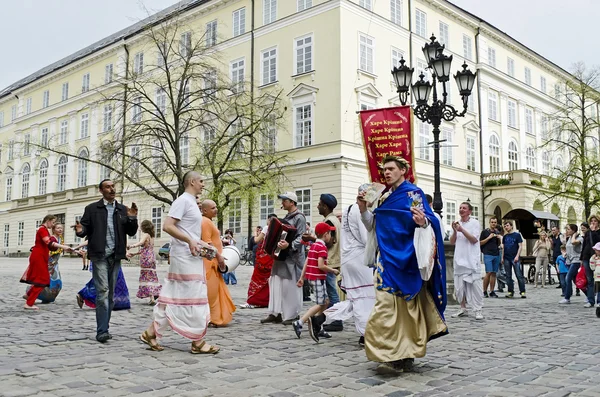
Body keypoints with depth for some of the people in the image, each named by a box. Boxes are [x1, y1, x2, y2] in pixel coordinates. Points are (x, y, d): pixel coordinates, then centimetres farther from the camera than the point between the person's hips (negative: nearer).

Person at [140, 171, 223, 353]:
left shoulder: (191, 202, 19)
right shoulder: (183, 200, -11)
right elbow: (167, 226, -20)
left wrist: (202, 244, 17)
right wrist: (189, 241, -24)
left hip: (191, 256, 10)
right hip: (185, 255, -10)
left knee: (174, 297, 10)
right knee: (193, 298, -6)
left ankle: (151, 333, 15)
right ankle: (198, 342, 0)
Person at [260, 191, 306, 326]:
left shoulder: (299, 218, -8)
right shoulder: (287, 217, 19)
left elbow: (301, 238, -18)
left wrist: (289, 245, -32)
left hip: (292, 257, -9)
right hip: (281, 255, 9)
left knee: (290, 286, -5)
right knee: (276, 283, 6)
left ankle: (293, 315, 4)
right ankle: (275, 313, 10)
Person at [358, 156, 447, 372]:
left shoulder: (413, 193, -4)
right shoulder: (385, 197, 16)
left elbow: (431, 220, -12)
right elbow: (373, 227, 17)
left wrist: (422, 222, -35)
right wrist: (363, 208, 2)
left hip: (404, 257, -7)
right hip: (387, 257, 7)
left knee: (405, 305, -5)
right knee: (389, 304, 4)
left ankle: (399, 354, 0)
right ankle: (404, 353, 11)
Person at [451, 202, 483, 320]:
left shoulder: (474, 223, 1)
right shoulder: (457, 223, 13)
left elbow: (474, 240, -9)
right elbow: (452, 242, 10)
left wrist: (462, 230, -17)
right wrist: (455, 231, -7)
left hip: (471, 260, -4)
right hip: (459, 259, 4)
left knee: (475, 284, -7)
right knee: (459, 285, 5)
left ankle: (478, 310, -4)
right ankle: (463, 308, 16)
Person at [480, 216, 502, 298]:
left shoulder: (498, 232, 16)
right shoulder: (485, 232, 3)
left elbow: (499, 245, 21)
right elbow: (480, 243, 0)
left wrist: (499, 239, 1)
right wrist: (489, 238, -10)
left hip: (496, 255, 5)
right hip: (488, 254, -5)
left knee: (494, 273, 3)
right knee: (489, 273, -13)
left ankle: (492, 292, 6)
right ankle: (484, 291, -5)